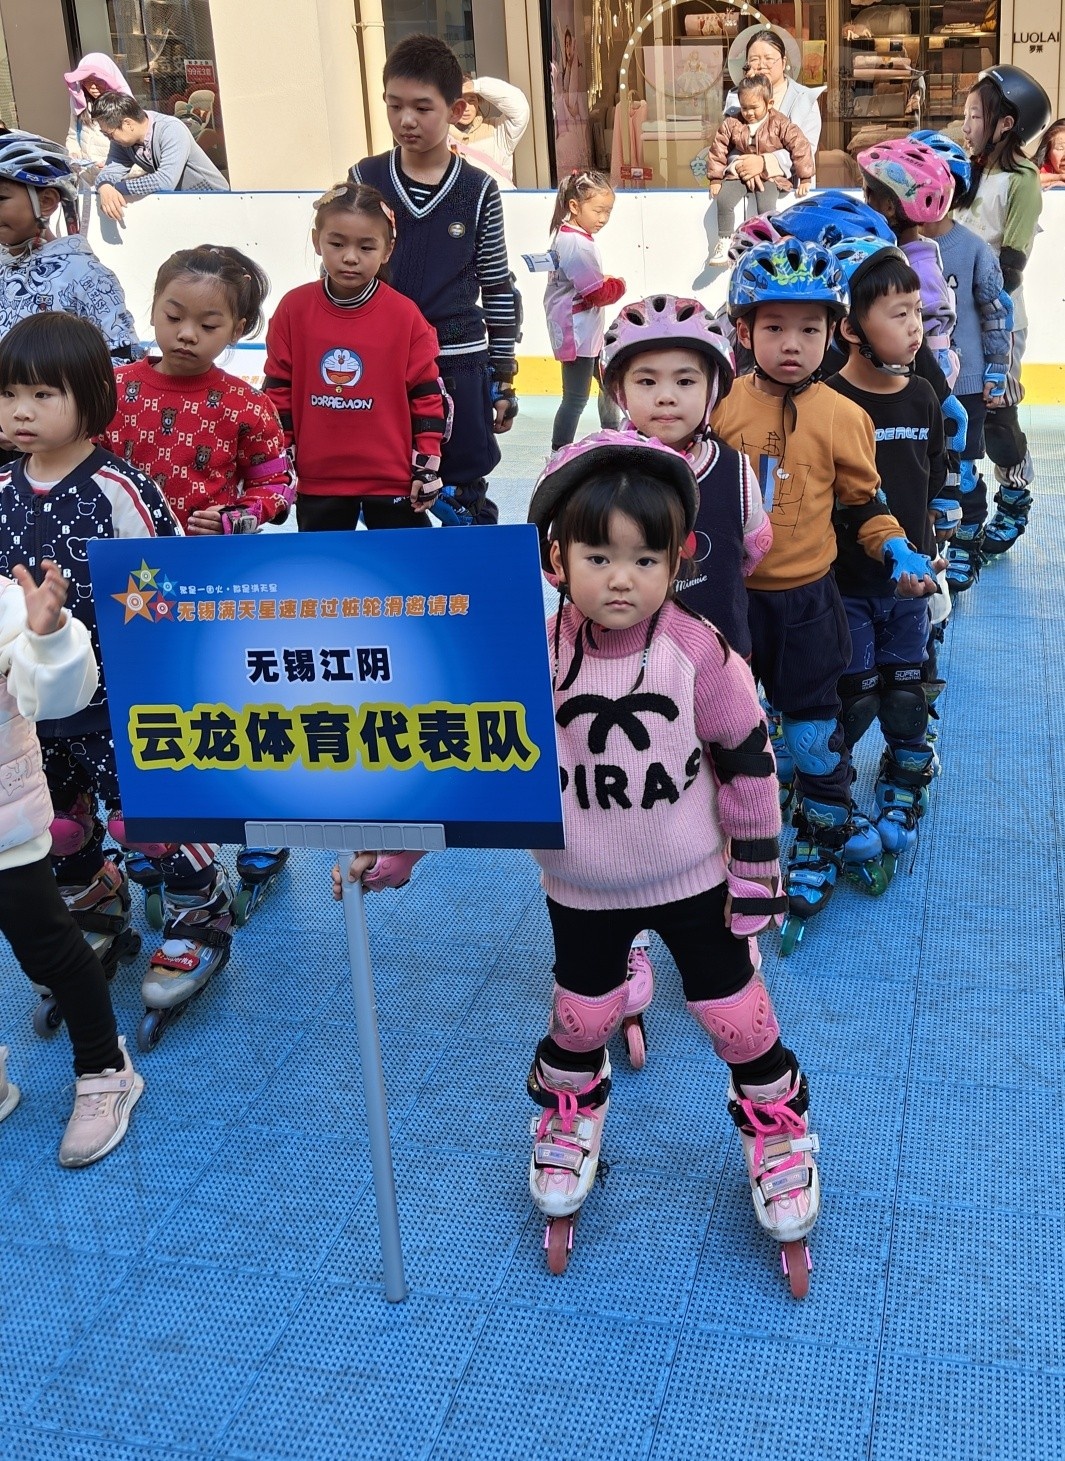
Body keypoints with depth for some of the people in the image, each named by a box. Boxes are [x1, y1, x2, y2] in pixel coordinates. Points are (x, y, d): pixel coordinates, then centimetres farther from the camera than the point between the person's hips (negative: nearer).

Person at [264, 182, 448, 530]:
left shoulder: (406, 315, -7)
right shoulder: (293, 309, -2)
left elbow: (427, 394, -1)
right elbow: (278, 390, 5)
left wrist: (428, 465, -3)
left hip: (393, 479, -2)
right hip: (317, 479, 2)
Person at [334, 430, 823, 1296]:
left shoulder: (701, 654, -20)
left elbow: (749, 765, -9)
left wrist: (757, 874, -4)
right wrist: (396, 847, -8)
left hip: (692, 881, -1)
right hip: (582, 891, 1)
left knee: (737, 1018, 8)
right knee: (580, 1020, 16)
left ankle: (779, 1134, 35)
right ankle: (568, 1125, 45)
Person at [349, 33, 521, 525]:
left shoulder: (478, 191, -2)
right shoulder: (364, 180, 0)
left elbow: (499, 288, 3)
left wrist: (503, 376, 3)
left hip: (459, 364, -1)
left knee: (468, 497, 8)